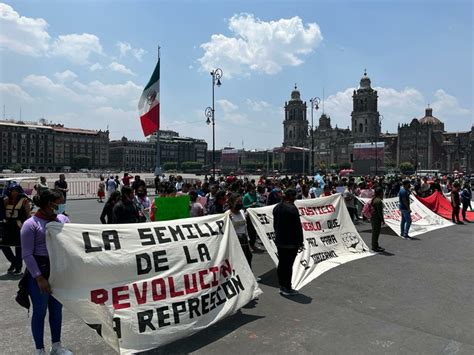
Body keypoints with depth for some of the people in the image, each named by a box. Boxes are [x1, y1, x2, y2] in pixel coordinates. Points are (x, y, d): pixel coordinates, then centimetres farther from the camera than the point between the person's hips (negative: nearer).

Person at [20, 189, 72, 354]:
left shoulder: (62, 219, 2)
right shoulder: (31, 224, -13)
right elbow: (27, 255, -14)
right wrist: (39, 277, -17)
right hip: (39, 272, -5)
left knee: (57, 309, 16)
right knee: (40, 311, 9)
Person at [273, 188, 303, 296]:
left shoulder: (277, 207, 8)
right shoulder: (292, 208, -18)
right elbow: (297, 226, -16)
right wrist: (300, 241, -9)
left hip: (279, 241, 8)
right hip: (291, 242, -8)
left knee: (281, 263, 15)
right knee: (288, 264, -1)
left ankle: (282, 286, 25)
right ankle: (287, 288, 6)